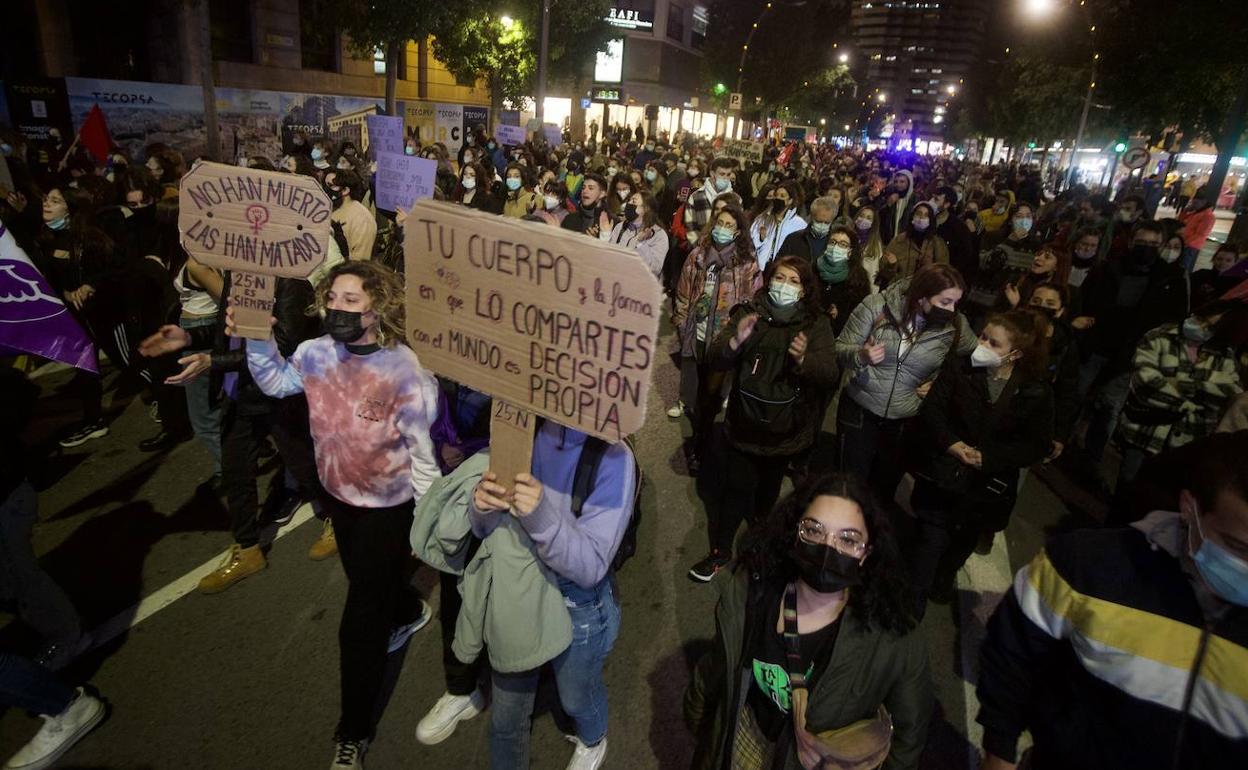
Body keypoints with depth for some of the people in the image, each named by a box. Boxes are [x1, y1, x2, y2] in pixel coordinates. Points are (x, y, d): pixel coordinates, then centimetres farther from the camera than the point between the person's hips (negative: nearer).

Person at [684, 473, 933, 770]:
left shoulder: (895, 642, -31)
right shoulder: (746, 590, -24)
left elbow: (909, 733, -13)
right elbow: (717, 665, -6)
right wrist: (697, 718, 6)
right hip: (744, 740, 2)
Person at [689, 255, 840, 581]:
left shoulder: (816, 325, -3)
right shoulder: (748, 313, -4)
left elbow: (831, 375, -13)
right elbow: (714, 359, -11)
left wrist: (803, 360, -33)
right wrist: (735, 341, -32)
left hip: (786, 428, 1)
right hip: (745, 422, -1)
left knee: (768, 489, 19)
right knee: (736, 487, 3)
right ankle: (720, 550, 23)